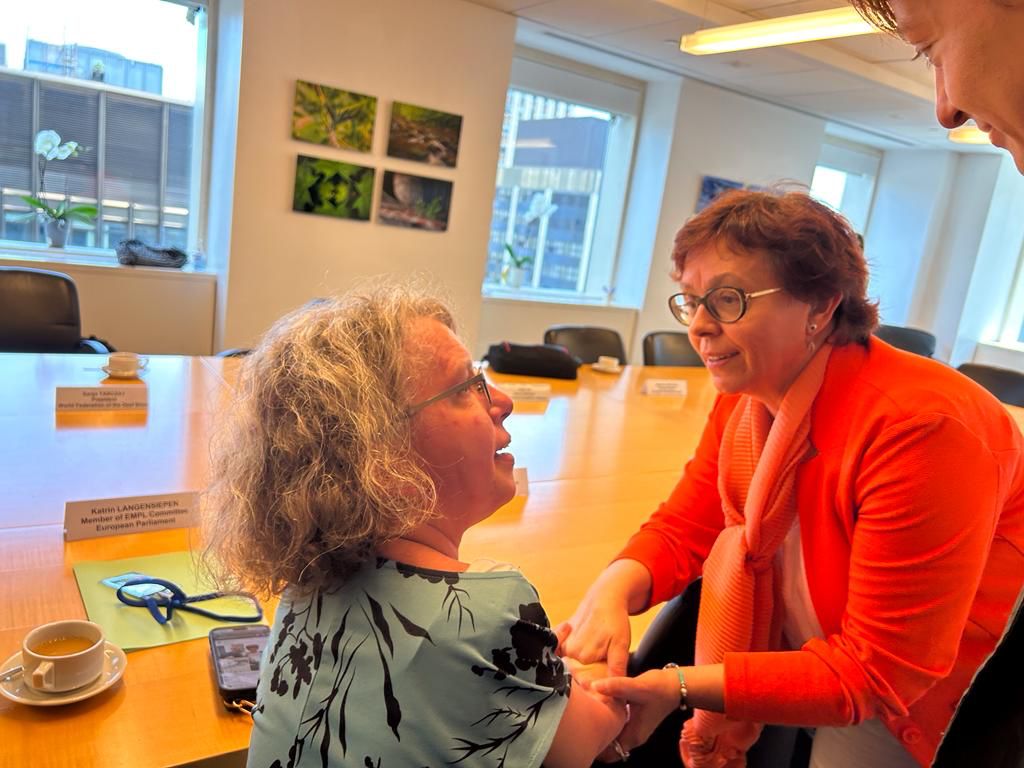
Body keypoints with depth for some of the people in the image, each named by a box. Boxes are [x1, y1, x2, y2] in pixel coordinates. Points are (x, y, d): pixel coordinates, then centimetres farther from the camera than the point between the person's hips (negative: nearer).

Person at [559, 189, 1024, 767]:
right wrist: (614, 589, -24)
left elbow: (880, 672, -26)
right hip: (809, 645, 6)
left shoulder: (919, 428, -30)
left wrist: (683, 688, -33)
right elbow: (683, 529, -4)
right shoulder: (747, 394, -9)